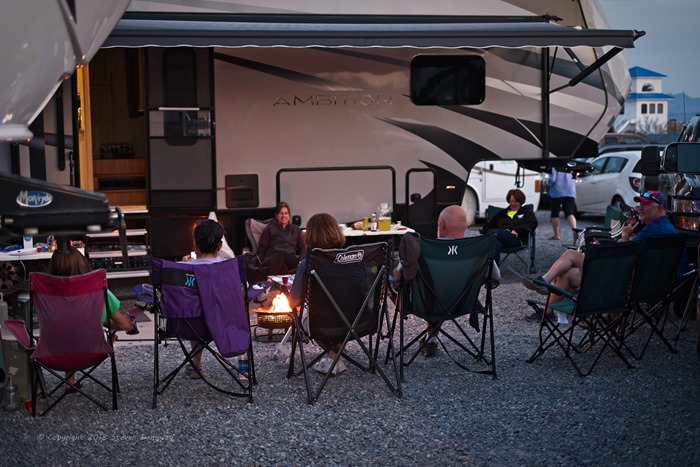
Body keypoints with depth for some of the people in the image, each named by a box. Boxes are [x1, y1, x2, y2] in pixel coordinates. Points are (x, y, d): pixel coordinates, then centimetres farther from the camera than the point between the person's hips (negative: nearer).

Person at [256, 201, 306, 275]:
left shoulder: (296, 230, 28)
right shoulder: (270, 228, 22)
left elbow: (303, 248, 21)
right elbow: (262, 248, 15)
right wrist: (259, 263, -5)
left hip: (291, 261, 1)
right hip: (272, 260, -1)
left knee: (281, 255, -37)